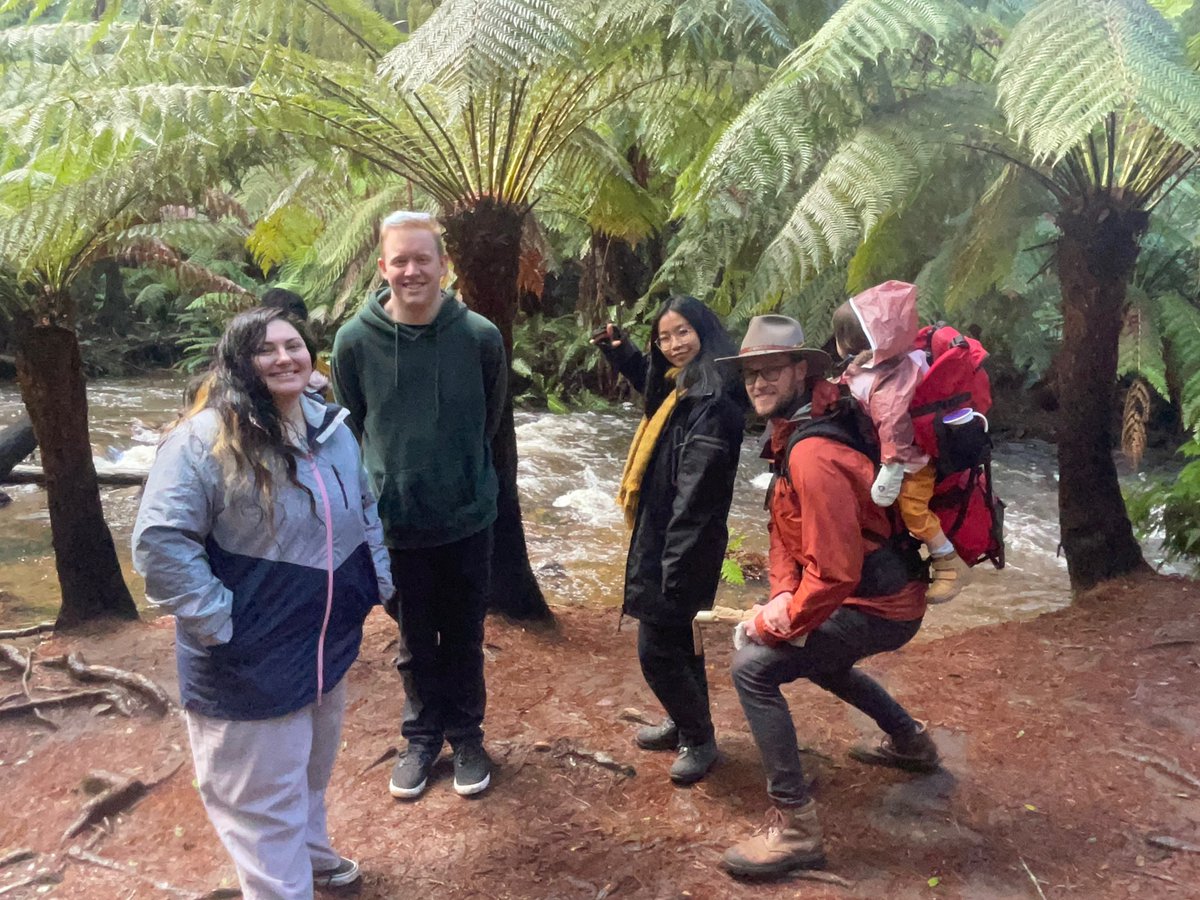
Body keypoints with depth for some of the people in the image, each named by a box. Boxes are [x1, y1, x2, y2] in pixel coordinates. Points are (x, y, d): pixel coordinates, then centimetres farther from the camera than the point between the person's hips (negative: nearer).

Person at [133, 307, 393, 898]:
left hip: (328, 645, 7)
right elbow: (159, 541, -23)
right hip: (249, 661, -7)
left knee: (311, 769, 28)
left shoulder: (332, 427, 2)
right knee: (262, 794, 7)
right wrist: (219, 619, -22)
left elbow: (365, 511, 15)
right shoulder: (204, 440, -21)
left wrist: (378, 579, 9)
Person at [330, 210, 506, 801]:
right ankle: (422, 736, 37)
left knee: (464, 640, 15)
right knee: (415, 644, 17)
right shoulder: (354, 341, -10)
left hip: (467, 518, 0)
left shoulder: (480, 337, -12)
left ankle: (466, 736, 35)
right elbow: (351, 426, 5)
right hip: (395, 522, 0)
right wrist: (393, 476, 6)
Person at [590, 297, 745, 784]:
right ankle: (685, 723, 40)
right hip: (663, 535, 10)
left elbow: (694, 494, -26)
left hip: (681, 545, -10)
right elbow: (655, 385, 35)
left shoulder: (711, 402, -23)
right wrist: (623, 353, 19)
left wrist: (674, 571, -26)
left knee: (657, 649, 2)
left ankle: (698, 739, 21)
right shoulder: (682, 388, 7)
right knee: (677, 638, 22)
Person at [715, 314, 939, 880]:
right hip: (879, 591, 10)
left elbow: (834, 570, -30)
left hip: (878, 606, -10)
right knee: (812, 651, 35)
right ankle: (910, 741, 51)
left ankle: (795, 828, -7)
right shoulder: (789, 433, 4)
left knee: (754, 668, -16)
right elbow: (786, 528, 7)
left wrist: (778, 624, -17)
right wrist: (782, 599, -7)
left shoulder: (812, 454, -28)